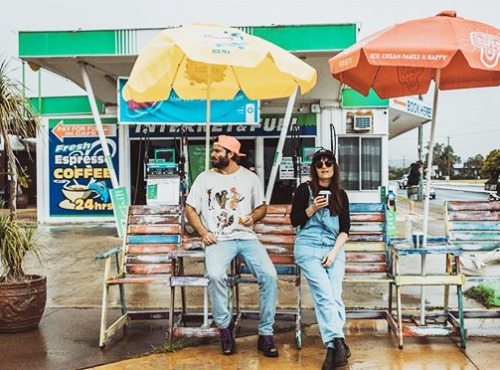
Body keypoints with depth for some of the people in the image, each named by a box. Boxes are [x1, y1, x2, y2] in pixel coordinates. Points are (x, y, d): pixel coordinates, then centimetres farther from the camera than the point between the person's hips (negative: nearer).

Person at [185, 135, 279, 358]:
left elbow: (262, 206, 19)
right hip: (218, 240, -1)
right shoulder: (205, 178, 9)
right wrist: (203, 233, -5)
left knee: (269, 275, -23)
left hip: (247, 237, 1)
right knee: (215, 275, -33)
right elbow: (190, 209, 10)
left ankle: (265, 334, -10)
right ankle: (225, 326, -9)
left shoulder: (250, 177, 11)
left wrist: (253, 217, -5)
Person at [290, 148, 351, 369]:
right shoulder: (304, 189, 5)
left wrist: (334, 251, -7)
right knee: (325, 295, -21)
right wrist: (313, 208, -12)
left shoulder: (341, 194, 13)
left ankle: (332, 347, -19)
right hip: (308, 247, -3)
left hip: (334, 249, 3)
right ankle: (338, 342, -28)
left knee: (334, 296, -16)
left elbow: (345, 229, 8)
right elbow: (294, 220, 3)